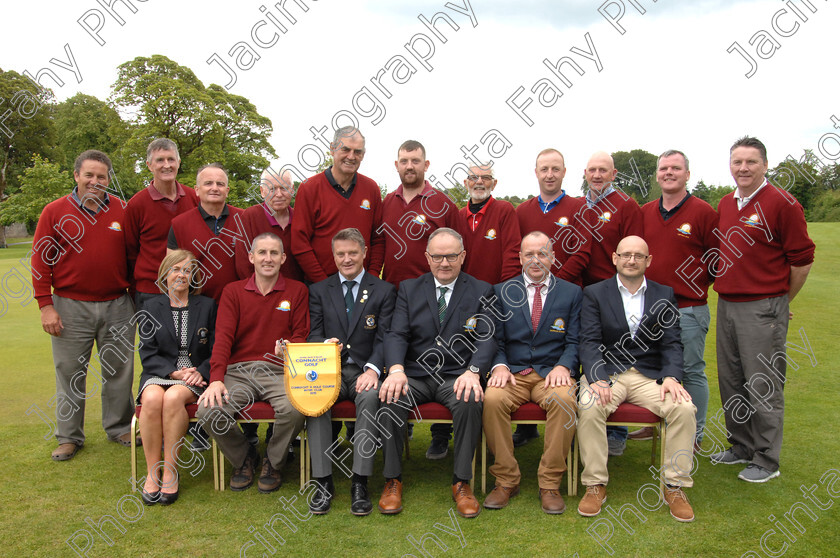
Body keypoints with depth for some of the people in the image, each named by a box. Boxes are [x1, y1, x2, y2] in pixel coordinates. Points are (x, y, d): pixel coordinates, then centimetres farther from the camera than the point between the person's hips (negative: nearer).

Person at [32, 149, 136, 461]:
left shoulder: (123, 211, 5)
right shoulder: (55, 211, 0)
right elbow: (41, 260, -1)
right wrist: (45, 305, -6)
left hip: (117, 306, 2)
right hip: (71, 307, -1)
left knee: (119, 370, 10)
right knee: (70, 373, 6)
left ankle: (119, 428, 25)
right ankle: (69, 436, 20)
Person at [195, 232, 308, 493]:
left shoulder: (297, 291, 11)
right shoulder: (233, 291, 13)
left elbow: (301, 335, 8)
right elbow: (223, 337, 2)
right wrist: (216, 379, -13)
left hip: (278, 371, -1)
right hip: (238, 371, 1)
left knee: (295, 409, -33)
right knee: (208, 411, -26)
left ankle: (273, 462, 2)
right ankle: (244, 458, 7)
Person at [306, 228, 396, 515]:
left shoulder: (384, 291, 10)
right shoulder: (319, 291, 15)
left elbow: (384, 338, 0)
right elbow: (313, 333, 7)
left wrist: (373, 369, -19)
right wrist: (324, 344, -18)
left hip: (364, 371, -1)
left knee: (371, 397, -35)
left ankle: (360, 483, -28)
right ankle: (323, 482, -24)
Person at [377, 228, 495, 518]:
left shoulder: (481, 292, 7)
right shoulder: (408, 289, 11)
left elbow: (487, 339, -4)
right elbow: (397, 334, -1)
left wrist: (473, 371, -25)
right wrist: (396, 370, -21)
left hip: (457, 376, -1)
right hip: (414, 375, 1)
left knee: (470, 402, -33)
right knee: (390, 398, -28)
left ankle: (462, 483, -17)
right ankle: (392, 480, -12)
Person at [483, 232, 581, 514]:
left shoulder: (571, 292, 12)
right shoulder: (502, 292, 12)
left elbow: (574, 342, 6)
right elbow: (496, 340, 8)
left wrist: (562, 366, -14)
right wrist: (500, 365, -12)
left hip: (552, 373, 0)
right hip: (512, 373, 1)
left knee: (565, 399, -34)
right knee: (492, 399, -32)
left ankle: (550, 484, -17)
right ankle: (506, 480, -13)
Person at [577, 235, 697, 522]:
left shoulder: (664, 295, 12)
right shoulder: (594, 293, 6)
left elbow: (672, 343, 5)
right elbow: (589, 342, -4)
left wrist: (671, 376, -14)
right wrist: (597, 379, -22)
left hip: (650, 376, 2)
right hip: (606, 372, -2)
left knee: (684, 408, -25)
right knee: (589, 408, -31)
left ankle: (675, 487, -9)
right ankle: (595, 485, -15)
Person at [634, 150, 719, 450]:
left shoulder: (703, 212, -5)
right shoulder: (644, 213, 9)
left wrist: (697, 285, -3)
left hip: (689, 309, -5)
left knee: (692, 371, 5)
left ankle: (694, 435, 16)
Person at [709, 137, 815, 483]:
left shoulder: (782, 203, -9)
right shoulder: (725, 205, 12)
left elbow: (802, 259, -6)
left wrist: (780, 300, 3)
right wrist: (724, 291, 17)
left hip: (763, 308, -7)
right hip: (726, 305, 7)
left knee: (763, 386, -1)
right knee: (731, 382, 14)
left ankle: (766, 460, 12)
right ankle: (741, 446, 29)